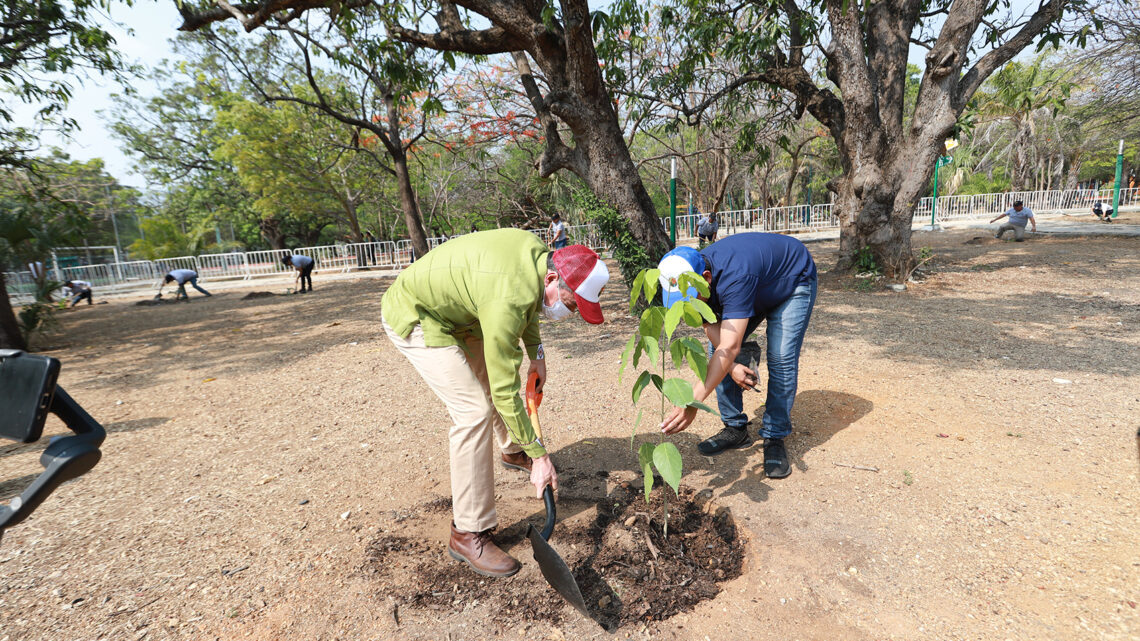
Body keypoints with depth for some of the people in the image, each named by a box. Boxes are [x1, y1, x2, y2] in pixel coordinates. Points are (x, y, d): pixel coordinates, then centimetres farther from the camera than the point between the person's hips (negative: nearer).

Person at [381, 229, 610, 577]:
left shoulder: (536, 249, -12)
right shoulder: (507, 301, -37)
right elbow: (505, 392, -30)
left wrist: (536, 354, 9)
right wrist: (539, 456, -21)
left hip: (452, 310, 10)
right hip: (414, 318, -10)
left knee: (499, 369, 19)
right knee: (475, 411, -16)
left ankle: (511, 450, 47)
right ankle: (468, 534, -3)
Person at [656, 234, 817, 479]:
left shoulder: (735, 277, -46)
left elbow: (730, 347, -52)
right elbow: (712, 327, -10)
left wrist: (693, 403, -58)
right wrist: (731, 366, -23)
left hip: (795, 280, -6)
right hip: (756, 289, 7)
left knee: (781, 357, -20)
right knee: (716, 349, -3)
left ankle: (775, 438, -4)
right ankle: (735, 429, 8)